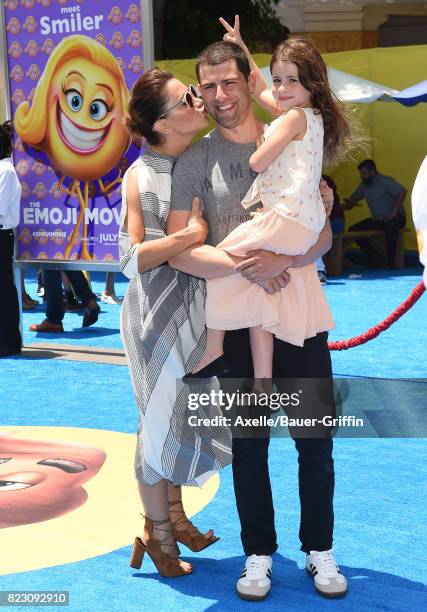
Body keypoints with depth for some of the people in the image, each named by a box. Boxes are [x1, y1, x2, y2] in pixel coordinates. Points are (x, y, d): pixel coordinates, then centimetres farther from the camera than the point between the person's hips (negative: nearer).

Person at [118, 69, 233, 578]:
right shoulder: (140, 178, -14)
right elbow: (132, 257, -16)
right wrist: (189, 237, -27)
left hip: (200, 306, 6)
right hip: (158, 312, -6)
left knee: (189, 416, 15)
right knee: (161, 420, 4)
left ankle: (173, 513, 33)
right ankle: (158, 534, 20)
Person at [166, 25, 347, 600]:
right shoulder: (195, 161, -1)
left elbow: (323, 236, 0)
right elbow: (179, 251, -9)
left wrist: (282, 259, -21)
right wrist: (245, 265, -23)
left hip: (302, 314, 1)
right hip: (238, 321, -1)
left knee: (315, 442, 7)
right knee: (250, 445, 9)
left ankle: (320, 550, 23)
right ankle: (259, 554, 23)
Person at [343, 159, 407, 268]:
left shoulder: (385, 181, -13)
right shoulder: (363, 185, 8)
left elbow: (402, 191, -24)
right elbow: (354, 198, 13)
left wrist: (394, 212, -28)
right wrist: (348, 202, -12)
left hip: (395, 218, -7)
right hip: (377, 220, 7)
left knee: (389, 225, -42)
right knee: (353, 230, -7)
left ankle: (390, 261, -27)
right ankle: (375, 256, 2)